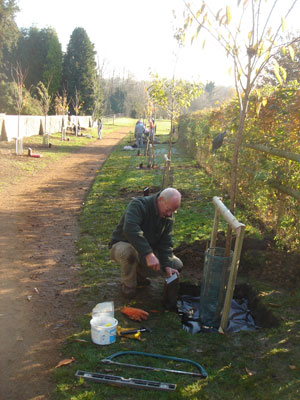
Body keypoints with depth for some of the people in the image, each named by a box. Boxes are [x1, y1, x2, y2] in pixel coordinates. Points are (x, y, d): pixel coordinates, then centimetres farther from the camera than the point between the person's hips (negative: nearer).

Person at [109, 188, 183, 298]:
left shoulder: (168, 217, -3)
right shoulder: (138, 205, -25)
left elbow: (165, 243, -5)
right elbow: (130, 229, -42)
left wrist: (167, 266, -20)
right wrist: (148, 254, -49)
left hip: (147, 251, 6)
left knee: (177, 265, -7)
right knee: (129, 251, -42)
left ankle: (139, 272, 11)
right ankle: (128, 285, -11)